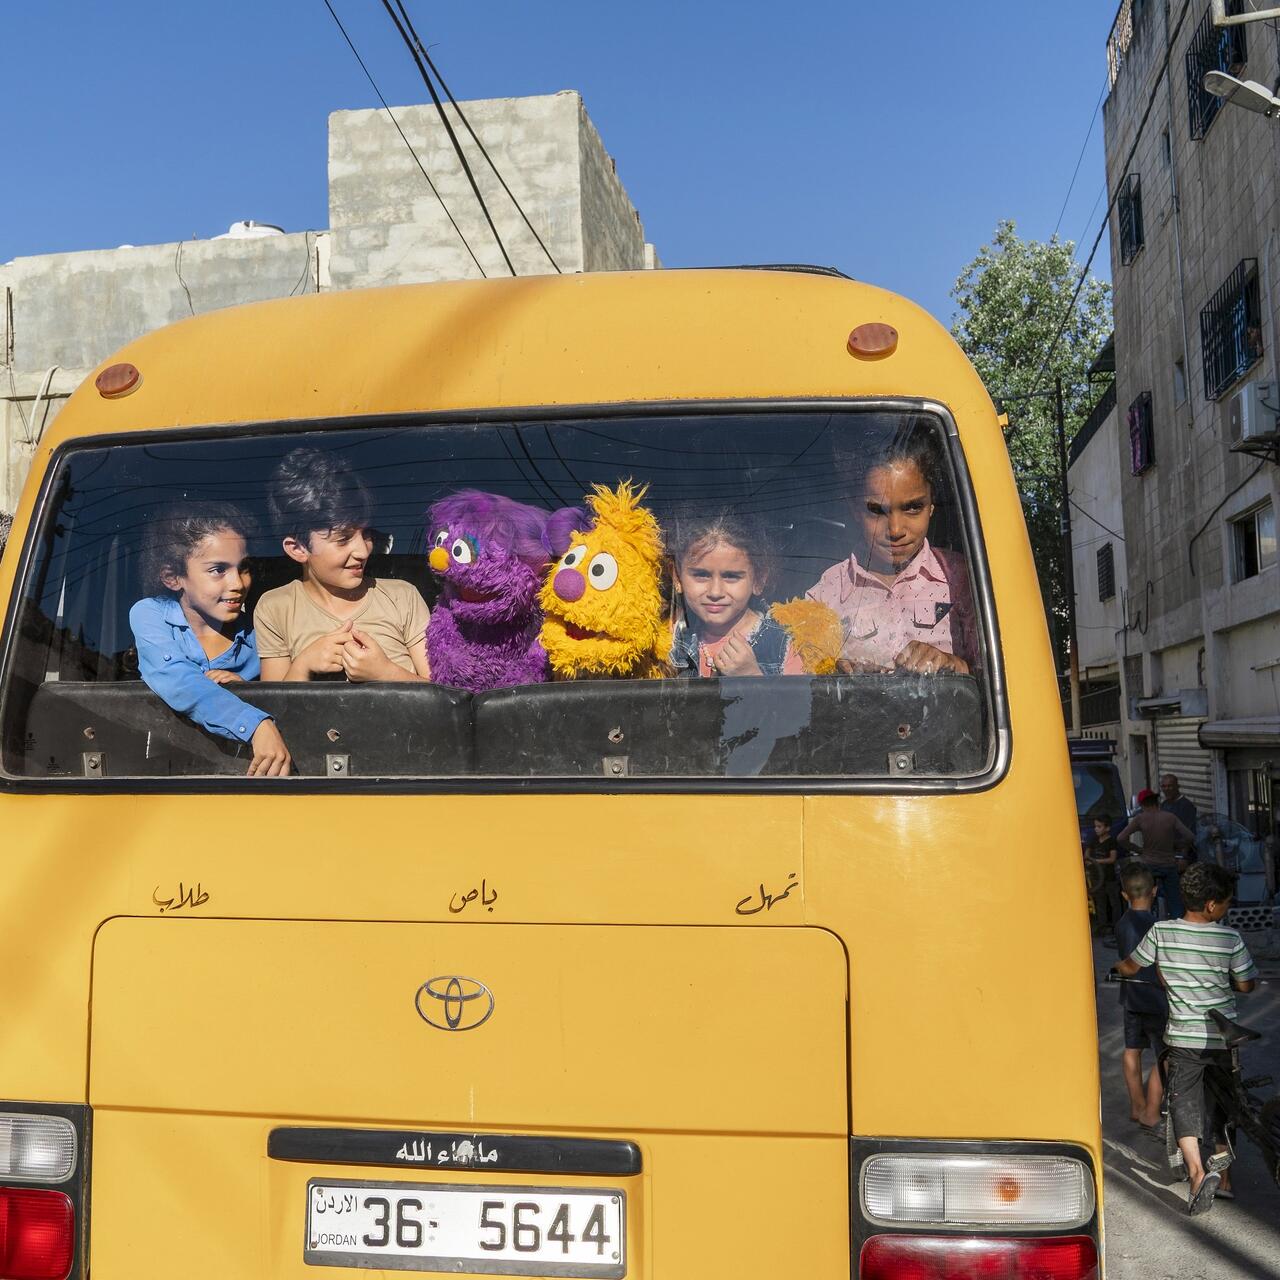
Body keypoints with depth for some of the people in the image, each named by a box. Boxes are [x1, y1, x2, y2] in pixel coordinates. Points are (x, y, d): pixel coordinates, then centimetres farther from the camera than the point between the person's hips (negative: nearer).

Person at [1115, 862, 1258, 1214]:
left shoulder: (1161, 932, -10)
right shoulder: (1230, 939, -11)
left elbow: (1129, 967, 2)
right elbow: (1247, 985, 0)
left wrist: (1115, 968, 25)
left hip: (1184, 1037, -1)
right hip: (1224, 1037, 1)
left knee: (1184, 1103, 3)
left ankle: (1198, 1172, -16)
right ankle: (1223, 1177, 24)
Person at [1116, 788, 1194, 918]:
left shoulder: (1140, 818, -5)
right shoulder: (1170, 817, -2)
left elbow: (1121, 839, -11)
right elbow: (1190, 837, -4)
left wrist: (1137, 850, 3)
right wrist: (1174, 846, 10)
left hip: (1149, 865, -1)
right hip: (1169, 864, 1)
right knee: (1175, 903, 7)